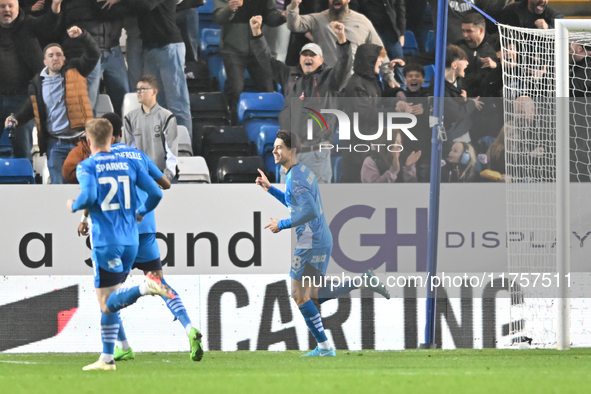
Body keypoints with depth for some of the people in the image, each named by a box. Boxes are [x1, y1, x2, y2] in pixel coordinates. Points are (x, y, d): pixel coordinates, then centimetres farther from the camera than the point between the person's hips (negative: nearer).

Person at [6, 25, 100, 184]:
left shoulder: (74, 71, 4)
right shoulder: (38, 83, 9)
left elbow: (93, 54, -4)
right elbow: (31, 108, 19)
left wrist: (82, 36, -20)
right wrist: (16, 119, 1)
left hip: (80, 139, -1)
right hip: (56, 144, 1)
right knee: (58, 185, -2)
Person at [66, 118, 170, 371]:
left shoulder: (86, 167, -4)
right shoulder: (129, 164, 10)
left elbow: (89, 196, -20)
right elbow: (156, 193, 4)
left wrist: (74, 206, 1)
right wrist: (140, 213, 22)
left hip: (105, 243, -6)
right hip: (130, 241, 6)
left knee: (107, 303, -7)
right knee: (109, 302, 16)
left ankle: (146, 288, -32)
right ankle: (107, 359, 15)